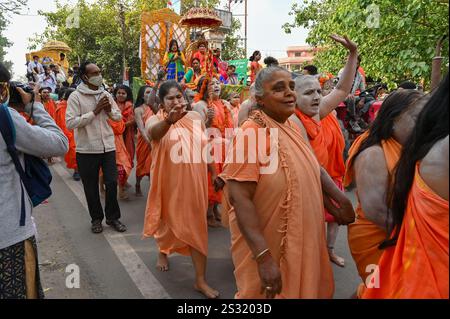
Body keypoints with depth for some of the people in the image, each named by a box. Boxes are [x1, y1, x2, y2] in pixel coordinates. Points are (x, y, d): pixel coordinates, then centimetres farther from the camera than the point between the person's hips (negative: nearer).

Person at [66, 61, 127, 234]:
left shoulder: (106, 95, 7)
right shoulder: (75, 96, -8)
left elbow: (119, 116, 13)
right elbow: (70, 123, -17)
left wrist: (109, 111, -9)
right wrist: (95, 111, -18)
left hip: (108, 147, 3)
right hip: (87, 150, -3)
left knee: (112, 183, 5)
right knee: (91, 187, 9)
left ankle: (113, 217, 23)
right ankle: (96, 218, 27)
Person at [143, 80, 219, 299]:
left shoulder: (195, 117, 1)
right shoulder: (156, 120, -11)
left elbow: (205, 146, 12)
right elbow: (153, 132, -36)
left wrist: (213, 172, 16)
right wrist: (169, 119, -57)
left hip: (194, 181, 2)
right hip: (169, 182, -2)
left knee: (196, 226, 5)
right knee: (167, 218, 18)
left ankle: (200, 280, 15)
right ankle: (162, 251, 51)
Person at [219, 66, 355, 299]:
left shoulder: (293, 127, 4)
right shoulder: (252, 133, -21)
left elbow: (311, 170, 17)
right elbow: (239, 197, -27)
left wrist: (341, 199, 8)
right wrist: (263, 256, -31)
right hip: (267, 247, -7)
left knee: (303, 287, 23)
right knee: (271, 291, 12)